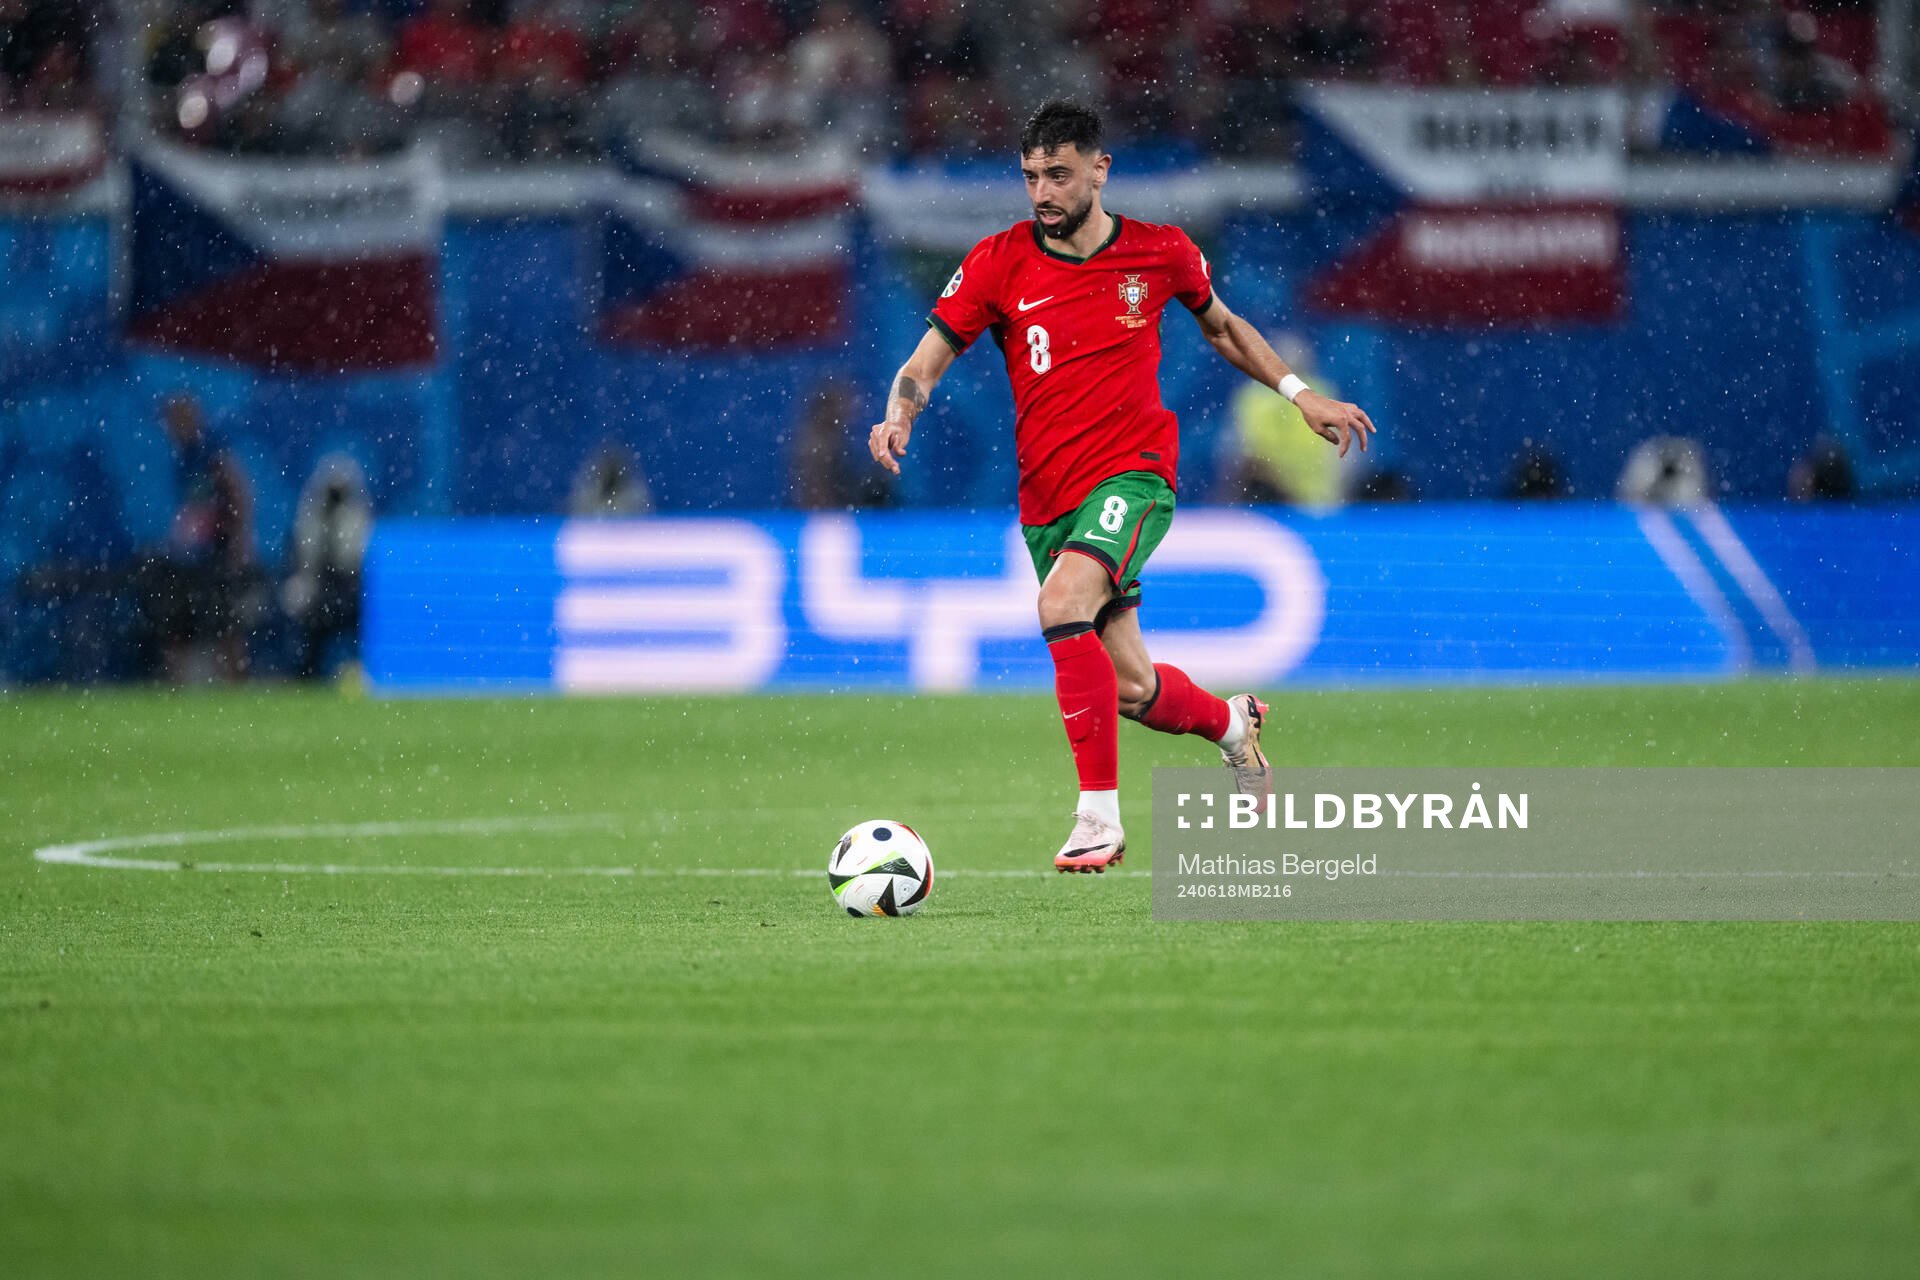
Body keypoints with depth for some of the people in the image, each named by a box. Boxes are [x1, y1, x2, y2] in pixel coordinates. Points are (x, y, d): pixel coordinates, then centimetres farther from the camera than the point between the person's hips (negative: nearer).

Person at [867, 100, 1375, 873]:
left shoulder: (1161, 255, 1)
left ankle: (1098, 813, -25)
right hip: (1047, 499, 3)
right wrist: (898, 417, -24)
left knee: (1062, 603, -31)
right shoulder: (997, 265, -1)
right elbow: (928, 360, -3)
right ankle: (1230, 723, 41)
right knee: (1129, 689, 5)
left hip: (1133, 475, -3)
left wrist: (1301, 395, 16)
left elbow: (1221, 326, 20)